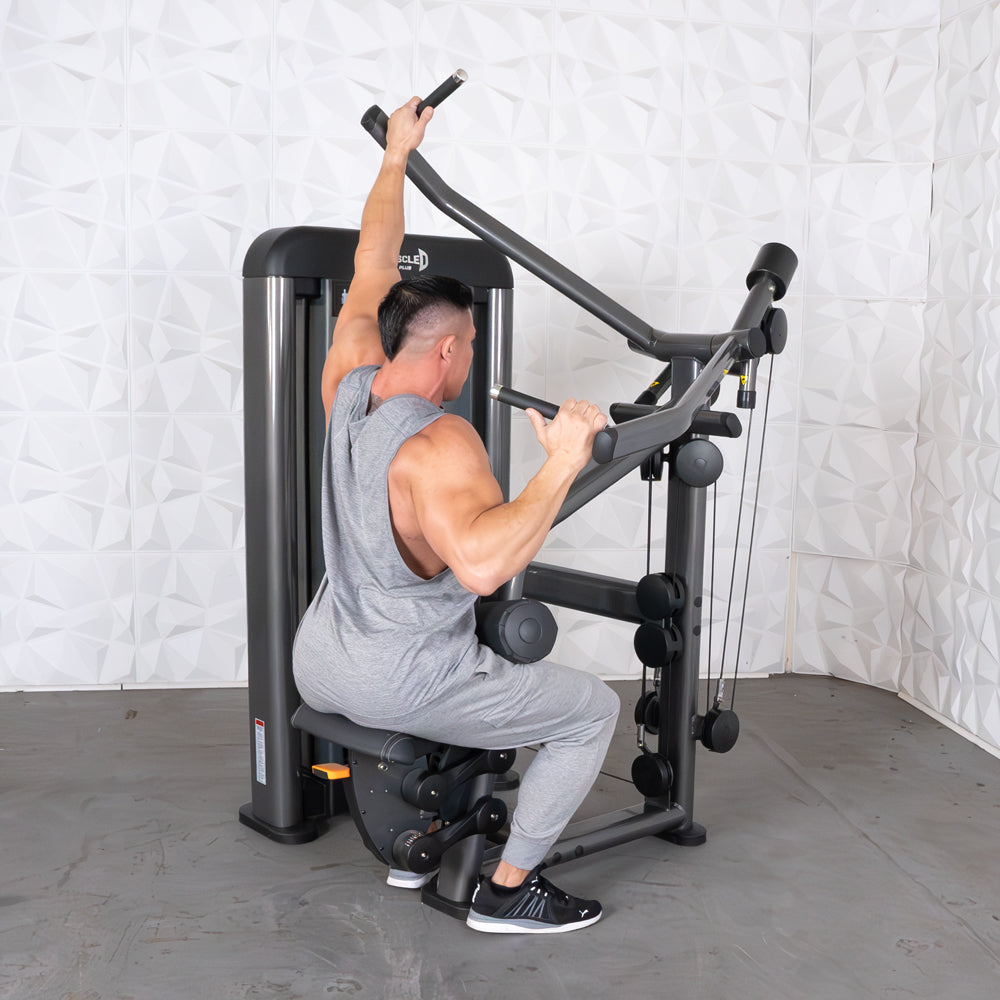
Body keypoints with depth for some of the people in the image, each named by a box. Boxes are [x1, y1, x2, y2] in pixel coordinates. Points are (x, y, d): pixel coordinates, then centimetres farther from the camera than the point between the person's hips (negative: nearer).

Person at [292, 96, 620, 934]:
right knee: (594, 710, 4)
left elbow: (372, 272, 11)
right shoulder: (439, 443, -26)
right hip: (397, 686, -8)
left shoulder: (349, 387, -3)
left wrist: (396, 155, 20)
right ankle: (508, 889, 13)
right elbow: (482, 564, -44)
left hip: (318, 667, 8)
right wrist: (564, 464, -39)